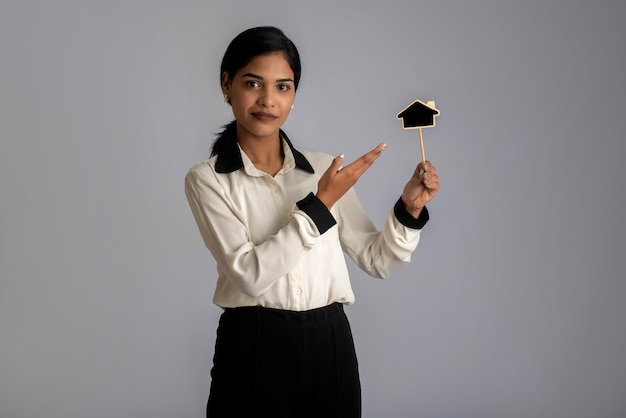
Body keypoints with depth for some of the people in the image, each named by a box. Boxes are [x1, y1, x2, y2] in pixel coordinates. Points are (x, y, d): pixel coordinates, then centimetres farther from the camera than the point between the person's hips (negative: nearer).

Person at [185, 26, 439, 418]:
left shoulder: (324, 168, 6)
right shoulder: (207, 179, -3)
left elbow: (377, 260, 9)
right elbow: (249, 272, -16)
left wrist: (409, 208, -8)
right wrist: (320, 204, -16)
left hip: (330, 344, 3)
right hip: (254, 346, -3)